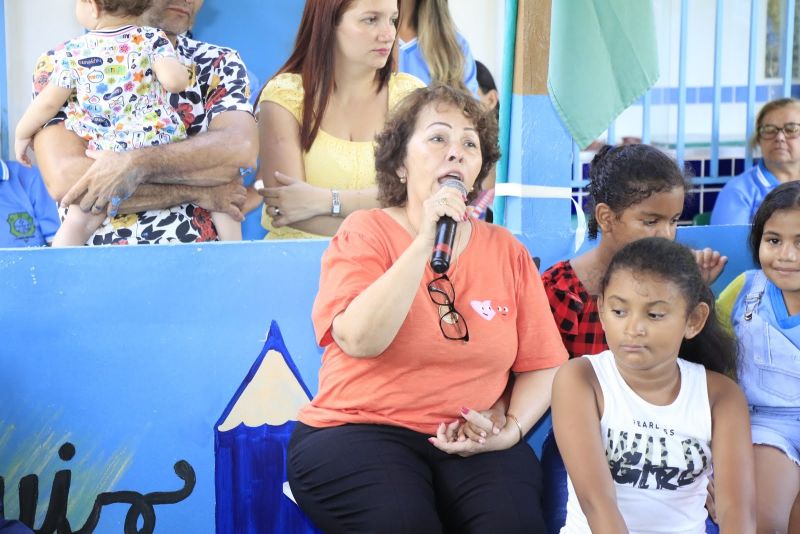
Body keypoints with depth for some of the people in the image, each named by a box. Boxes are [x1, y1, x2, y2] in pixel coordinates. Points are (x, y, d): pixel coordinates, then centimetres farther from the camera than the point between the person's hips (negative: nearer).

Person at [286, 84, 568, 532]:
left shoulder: (507, 251, 10)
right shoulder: (366, 233, 0)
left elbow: (543, 364, 9)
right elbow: (359, 340, -17)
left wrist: (512, 428, -9)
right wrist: (425, 242, -18)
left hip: (473, 443, 3)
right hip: (359, 432, -2)